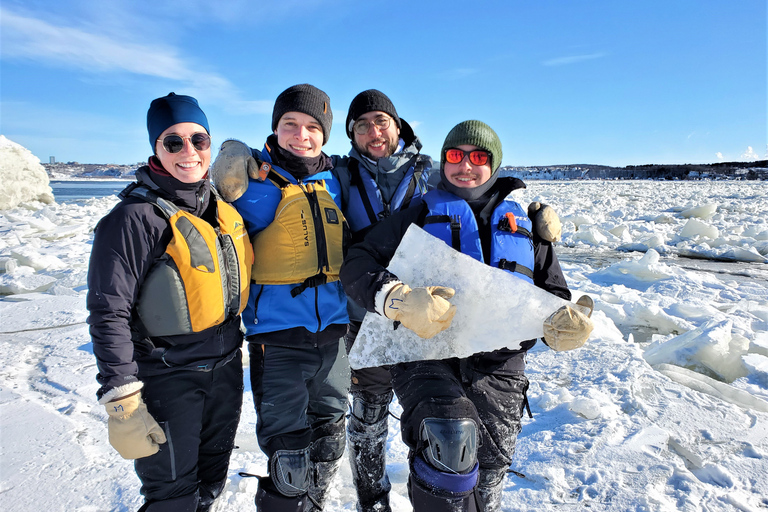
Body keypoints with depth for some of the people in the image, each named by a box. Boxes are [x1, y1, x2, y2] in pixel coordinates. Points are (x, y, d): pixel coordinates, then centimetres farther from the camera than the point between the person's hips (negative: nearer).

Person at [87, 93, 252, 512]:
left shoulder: (223, 206, 3)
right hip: (168, 378, -6)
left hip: (226, 367, 6)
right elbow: (109, 315, -19)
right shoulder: (136, 217, -17)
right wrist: (122, 403, -21)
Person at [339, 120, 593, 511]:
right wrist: (398, 299, -22)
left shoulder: (525, 226, 17)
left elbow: (554, 295, 19)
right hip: (426, 354, -3)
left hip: (497, 369, 3)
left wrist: (565, 326, -6)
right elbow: (357, 264, -1)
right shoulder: (420, 216, 9)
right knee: (451, 439, -30)